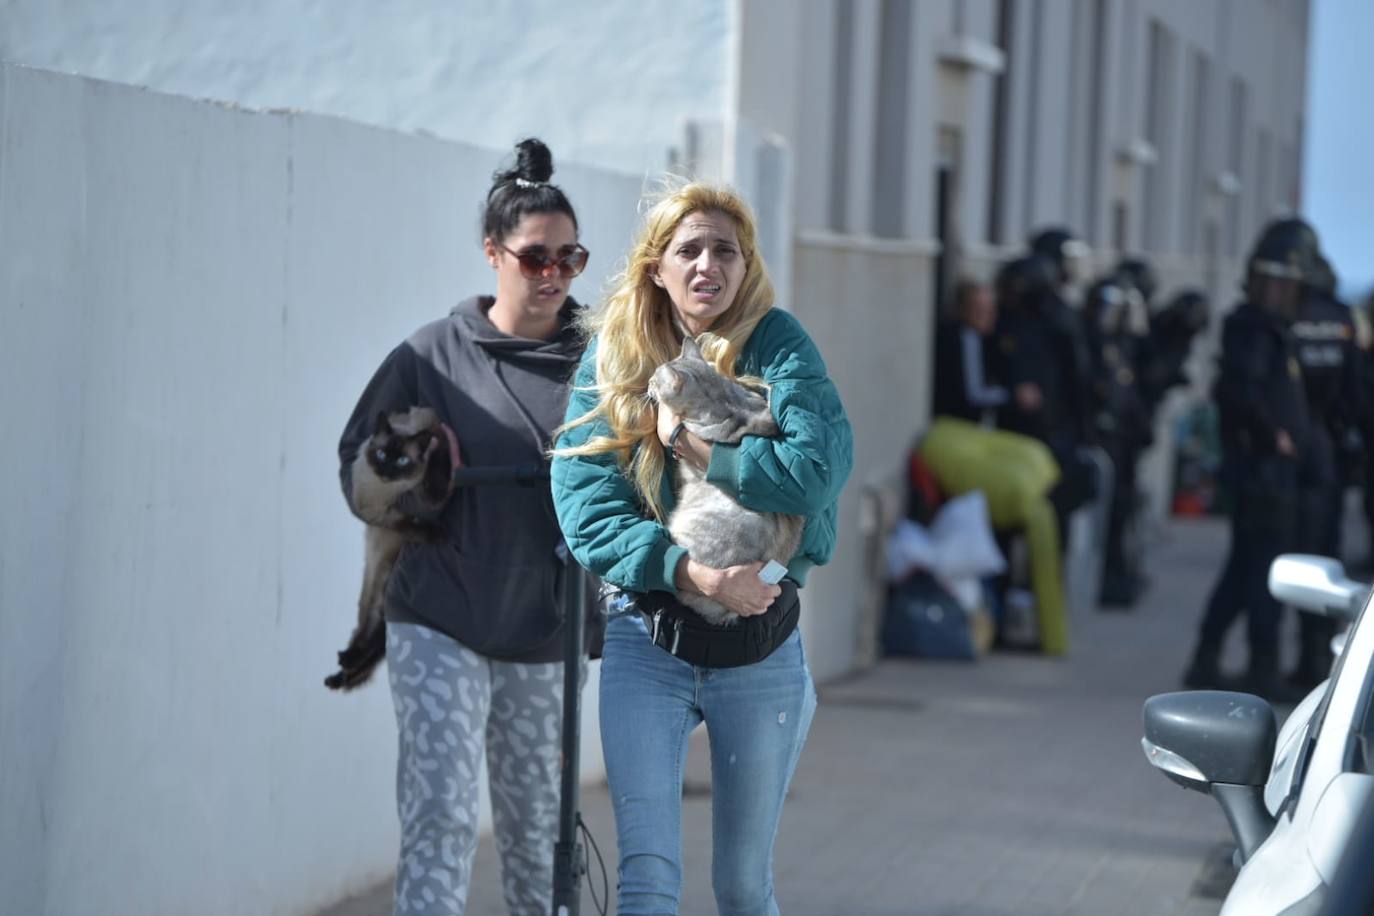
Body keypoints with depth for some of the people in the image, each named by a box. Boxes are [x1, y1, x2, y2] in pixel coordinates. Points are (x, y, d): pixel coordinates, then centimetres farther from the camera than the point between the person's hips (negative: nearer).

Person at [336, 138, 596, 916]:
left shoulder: (592, 361, 4)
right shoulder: (433, 355, 0)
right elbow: (361, 464, 7)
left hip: (546, 626, 2)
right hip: (441, 624, -2)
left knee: (538, 822, 14)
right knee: (442, 817, -10)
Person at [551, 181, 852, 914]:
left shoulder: (776, 345, -4)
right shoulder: (612, 357, 0)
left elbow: (821, 465, -21)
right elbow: (584, 505, -11)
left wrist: (693, 447, -15)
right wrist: (689, 572, -23)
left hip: (759, 645, 0)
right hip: (647, 640, 0)